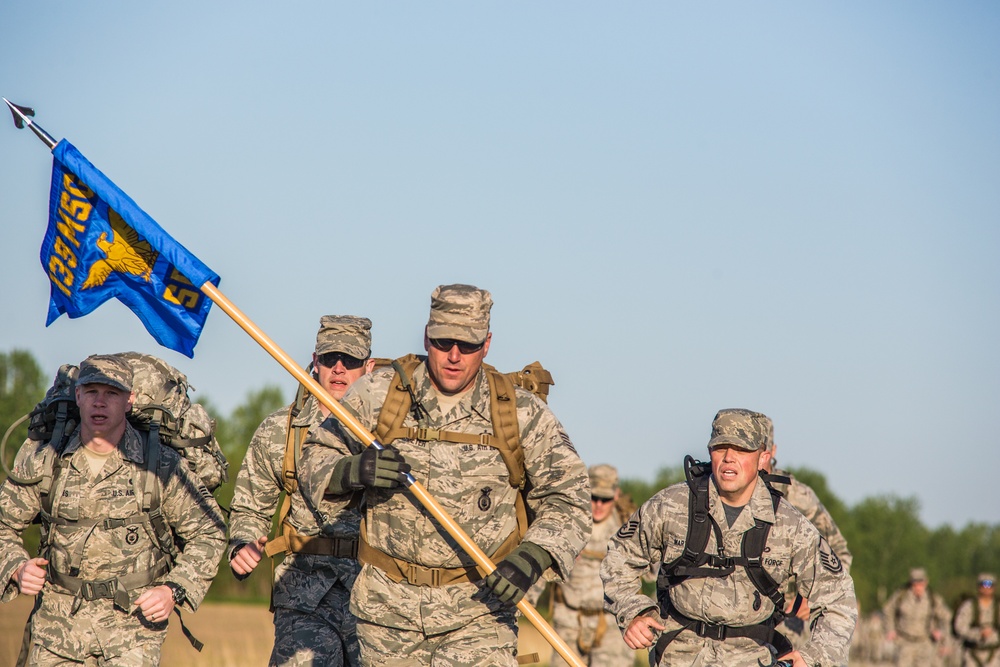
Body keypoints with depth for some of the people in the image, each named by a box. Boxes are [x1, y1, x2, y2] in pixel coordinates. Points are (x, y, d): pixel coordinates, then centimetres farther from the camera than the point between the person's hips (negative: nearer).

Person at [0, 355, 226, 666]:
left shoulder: (163, 466, -6)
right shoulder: (43, 462, -1)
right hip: (59, 620, 3)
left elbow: (208, 534, 2)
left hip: (133, 620, -2)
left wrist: (175, 591, -10)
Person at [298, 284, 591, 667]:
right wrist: (350, 471, -16)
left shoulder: (521, 415, -1)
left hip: (478, 610, -2)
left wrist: (532, 559, -14)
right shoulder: (378, 394, 0)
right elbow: (315, 459, 8)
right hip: (388, 608, 2)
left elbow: (568, 499, 4)